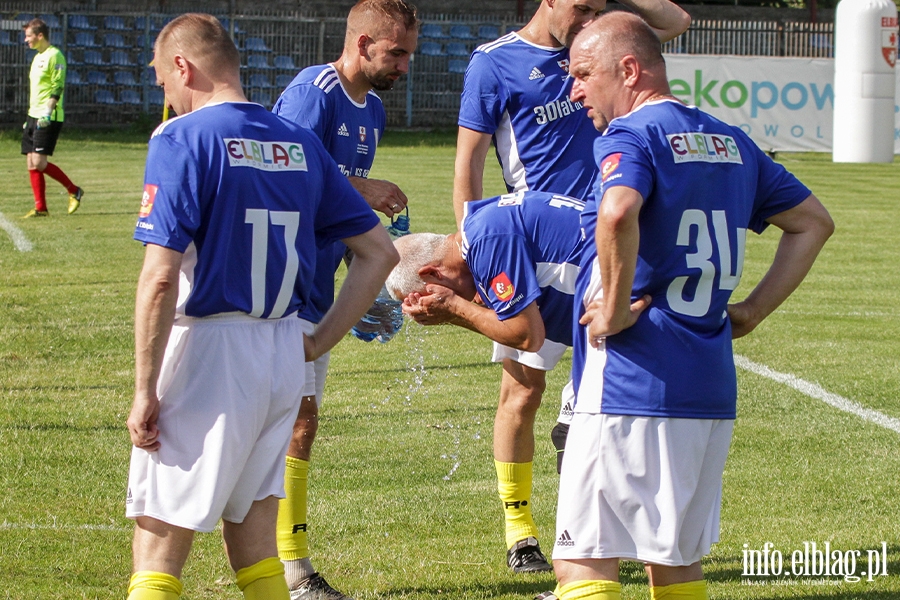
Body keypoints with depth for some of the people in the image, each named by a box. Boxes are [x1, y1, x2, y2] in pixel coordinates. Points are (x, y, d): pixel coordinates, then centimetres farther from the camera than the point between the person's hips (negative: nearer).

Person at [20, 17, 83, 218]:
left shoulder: (54, 56, -10)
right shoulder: (37, 57, 19)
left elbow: (58, 87, -16)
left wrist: (47, 113, -23)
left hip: (49, 119, -9)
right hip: (34, 117, 9)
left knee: (39, 162, -14)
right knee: (31, 163, 3)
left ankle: (74, 191, 2)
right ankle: (40, 208, 5)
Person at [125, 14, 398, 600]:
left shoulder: (181, 139, -10)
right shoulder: (301, 143, 10)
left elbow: (160, 278, -17)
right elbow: (380, 252, 13)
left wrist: (145, 390, -12)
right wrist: (320, 342, 15)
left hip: (209, 350, -6)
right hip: (283, 354, 6)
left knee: (159, 547, -2)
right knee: (253, 540, 16)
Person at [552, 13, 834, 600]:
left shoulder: (632, 134, -9)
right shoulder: (731, 142, 16)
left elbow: (618, 214, -31)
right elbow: (814, 221, 25)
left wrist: (616, 311, -18)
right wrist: (752, 311, 19)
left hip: (630, 387, -8)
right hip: (712, 390, 8)